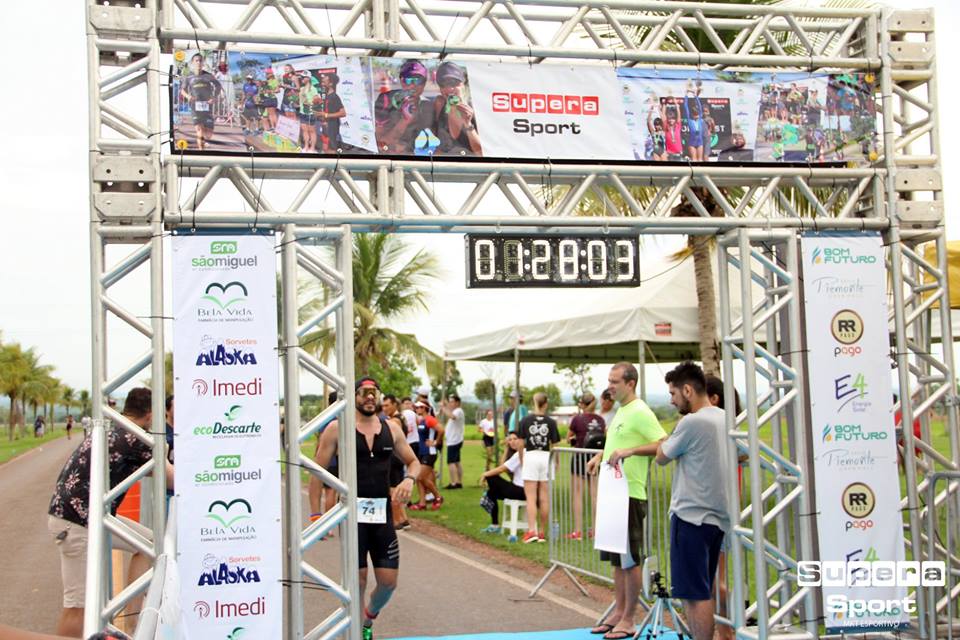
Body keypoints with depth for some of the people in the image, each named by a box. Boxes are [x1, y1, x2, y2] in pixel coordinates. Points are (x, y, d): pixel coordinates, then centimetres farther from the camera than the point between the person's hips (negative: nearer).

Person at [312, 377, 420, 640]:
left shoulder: (391, 428, 8)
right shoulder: (337, 428, -3)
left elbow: (413, 462, 18)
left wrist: (409, 480, -5)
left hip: (382, 512, 4)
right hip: (352, 511, -3)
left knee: (388, 581, 4)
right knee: (358, 579, -3)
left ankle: (368, 617, 35)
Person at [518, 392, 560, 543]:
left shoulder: (526, 421, -1)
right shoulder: (550, 422, 0)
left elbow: (520, 443, 1)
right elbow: (554, 445, 0)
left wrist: (521, 460, 12)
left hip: (530, 457, -1)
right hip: (546, 457, 1)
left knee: (531, 498, -1)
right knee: (544, 499, 7)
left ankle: (531, 530, -12)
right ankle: (542, 532, 12)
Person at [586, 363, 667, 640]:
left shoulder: (640, 412, -14)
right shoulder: (620, 411, 15)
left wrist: (630, 451, -29)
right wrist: (601, 455, 12)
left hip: (630, 494, -10)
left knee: (630, 560, -1)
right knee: (616, 557, 16)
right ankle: (618, 611, 27)